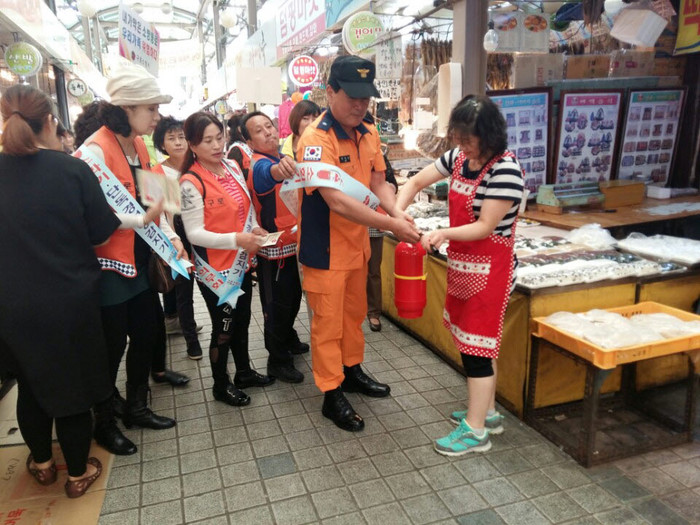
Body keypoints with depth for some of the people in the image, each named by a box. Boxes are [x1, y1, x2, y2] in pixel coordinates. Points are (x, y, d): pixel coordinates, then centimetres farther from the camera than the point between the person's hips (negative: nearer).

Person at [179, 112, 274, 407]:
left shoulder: (233, 169, 3)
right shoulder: (191, 183, -18)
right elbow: (194, 234, -20)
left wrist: (254, 228, -4)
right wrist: (235, 239, -32)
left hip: (241, 263, 7)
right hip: (215, 269, -7)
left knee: (242, 322, 21)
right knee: (223, 329, 8)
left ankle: (244, 372, 41)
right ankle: (221, 386, 28)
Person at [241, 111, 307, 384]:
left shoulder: (285, 158, 7)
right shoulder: (260, 165, -21)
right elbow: (270, 173, -48)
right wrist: (279, 168, -69)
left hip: (293, 244, 9)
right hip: (274, 248, -8)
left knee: (293, 297, 23)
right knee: (277, 305, 3)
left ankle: (288, 340, 44)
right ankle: (277, 361, 18)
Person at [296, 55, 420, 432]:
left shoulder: (369, 133, 3)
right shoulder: (316, 139, -22)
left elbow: (378, 182, 6)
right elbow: (336, 201, -30)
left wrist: (397, 212, -14)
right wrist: (390, 225, -30)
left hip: (357, 243, 7)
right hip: (326, 248, -7)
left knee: (354, 313, 22)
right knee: (328, 323, 5)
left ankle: (352, 371, 42)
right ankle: (332, 394, 21)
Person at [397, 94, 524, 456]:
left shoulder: (504, 169, -19)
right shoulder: (458, 158, 3)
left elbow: (486, 227, -20)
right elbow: (415, 183, 8)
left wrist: (444, 234, -34)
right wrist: (399, 213, -10)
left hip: (489, 269, -8)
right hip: (461, 263, 8)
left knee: (475, 346, -1)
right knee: (475, 342, 17)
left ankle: (475, 430, 14)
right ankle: (487, 412, 34)